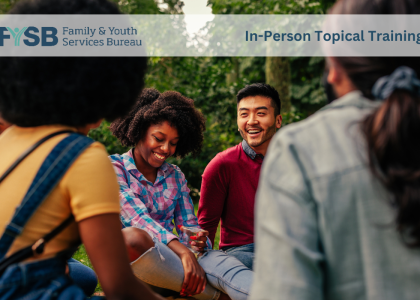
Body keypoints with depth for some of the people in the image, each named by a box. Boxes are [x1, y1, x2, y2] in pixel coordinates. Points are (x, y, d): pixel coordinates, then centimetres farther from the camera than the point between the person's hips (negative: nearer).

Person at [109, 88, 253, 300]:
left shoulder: (175, 176, 19)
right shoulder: (114, 166, 2)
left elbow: (188, 224, 14)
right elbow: (136, 215, -13)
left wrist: (199, 241, -13)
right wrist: (182, 251, -27)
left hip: (171, 255, 4)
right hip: (131, 257, -4)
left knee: (223, 264, -28)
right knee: (133, 237, -39)